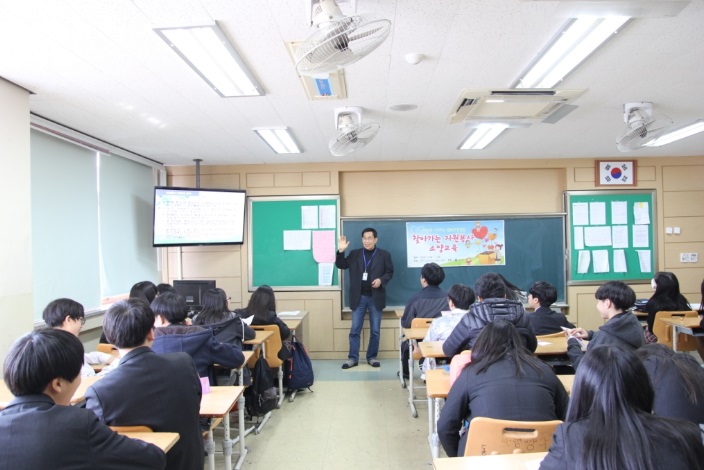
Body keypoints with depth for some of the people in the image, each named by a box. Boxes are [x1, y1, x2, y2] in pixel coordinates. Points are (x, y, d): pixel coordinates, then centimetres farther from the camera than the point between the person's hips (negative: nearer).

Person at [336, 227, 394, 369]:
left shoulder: (384, 255, 1)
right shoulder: (354, 254, 5)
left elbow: (390, 272, 4)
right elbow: (341, 265, 3)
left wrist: (381, 280, -15)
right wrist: (341, 251, -12)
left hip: (375, 297, -1)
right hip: (359, 297, 1)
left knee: (375, 330, 7)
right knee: (354, 330, 3)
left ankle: (372, 357, 20)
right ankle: (353, 358, 12)